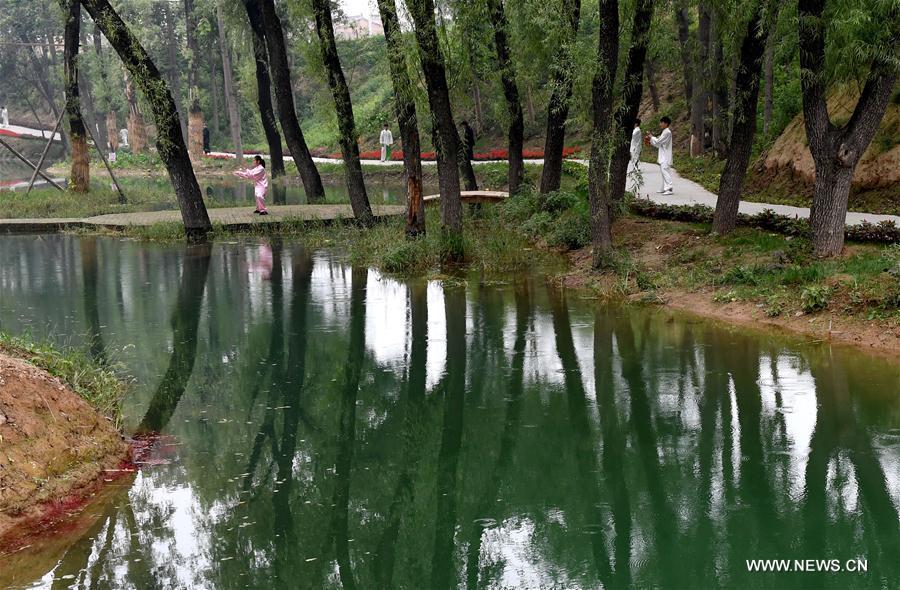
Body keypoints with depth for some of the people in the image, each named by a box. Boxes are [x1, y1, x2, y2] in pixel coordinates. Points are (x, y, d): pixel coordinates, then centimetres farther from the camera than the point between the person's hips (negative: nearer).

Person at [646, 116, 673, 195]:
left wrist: (651, 137, 0)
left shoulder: (667, 132, -13)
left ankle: (670, 189, -21)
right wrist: (650, 141, 11)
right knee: (663, 171, 12)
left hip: (665, 157, -10)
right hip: (663, 156, 10)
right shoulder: (664, 132, 18)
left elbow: (658, 142, -15)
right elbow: (659, 144, 21)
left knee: (665, 171, -16)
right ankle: (664, 188, 16)